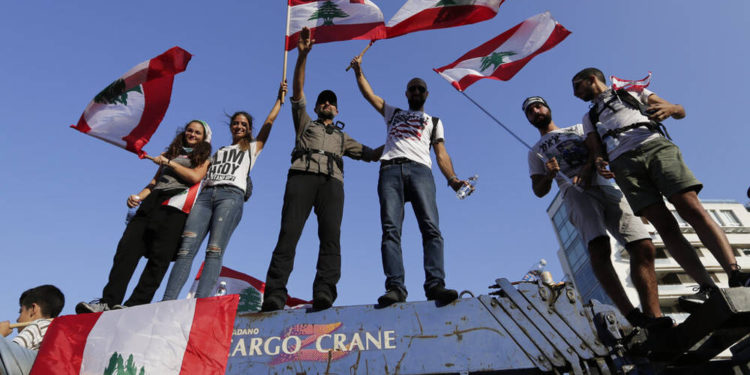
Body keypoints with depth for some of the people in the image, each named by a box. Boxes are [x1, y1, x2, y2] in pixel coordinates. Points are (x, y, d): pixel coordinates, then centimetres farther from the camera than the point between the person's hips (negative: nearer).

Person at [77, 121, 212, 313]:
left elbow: (195, 177, -2)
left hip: (176, 204, -5)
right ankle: (109, 302, -16)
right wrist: (138, 197, 8)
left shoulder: (204, 157, 19)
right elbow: (155, 181, 26)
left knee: (160, 255, -18)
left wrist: (168, 162, 4)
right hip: (153, 200, 5)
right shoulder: (171, 153, 32)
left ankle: (135, 305, -21)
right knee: (127, 246, -13)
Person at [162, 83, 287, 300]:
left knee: (215, 250, -21)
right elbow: (202, 175, 27)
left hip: (232, 195, -3)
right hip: (206, 195, 4)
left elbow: (269, 121, 21)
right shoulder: (219, 151, 35)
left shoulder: (252, 147, 25)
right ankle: (167, 302, -22)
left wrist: (280, 98, 26)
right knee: (186, 248, -14)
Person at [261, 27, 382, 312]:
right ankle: (274, 294, -27)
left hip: (332, 181, 2)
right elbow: (297, 91, 21)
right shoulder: (305, 123, 32)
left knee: (331, 234, -21)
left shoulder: (342, 136, 38)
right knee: (289, 233, -19)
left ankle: (324, 292, -33)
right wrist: (302, 56, 12)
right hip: (302, 175, -2)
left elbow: (370, 154, 32)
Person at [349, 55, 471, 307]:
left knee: (431, 228, -21)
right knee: (391, 230, -17)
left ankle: (435, 284, -30)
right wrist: (358, 70, 26)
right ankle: (395, 287, -25)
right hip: (390, 170, 1)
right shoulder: (393, 113, 37)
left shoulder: (434, 121, 31)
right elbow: (369, 94, 32)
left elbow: (441, 153, 16)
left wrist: (452, 178, 0)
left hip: (420, 170, 0)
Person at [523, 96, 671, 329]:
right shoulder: (535, 152, 27)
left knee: (643, 248, -16)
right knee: (599, 250, -30)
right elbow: (539, 191, 16)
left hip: (604, 185, 3)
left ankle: (654, 319, -18)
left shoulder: (577, 129, 31)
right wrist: (548, 175, -7)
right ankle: (632, 317, -36)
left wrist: (588, 166, -10)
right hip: (575, 193, -2)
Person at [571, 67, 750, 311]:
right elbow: (595, 149, 16)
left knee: (691, 208, -21)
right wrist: (598, 162, -8)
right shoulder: (589, 117, 32)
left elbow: (681, 112, 20)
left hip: (655, 146, -1)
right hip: (623, 162, 1)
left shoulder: (632, 91, 28)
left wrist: (670, 108, -5)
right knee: (664, 225, -15)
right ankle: (709, 289, -21)